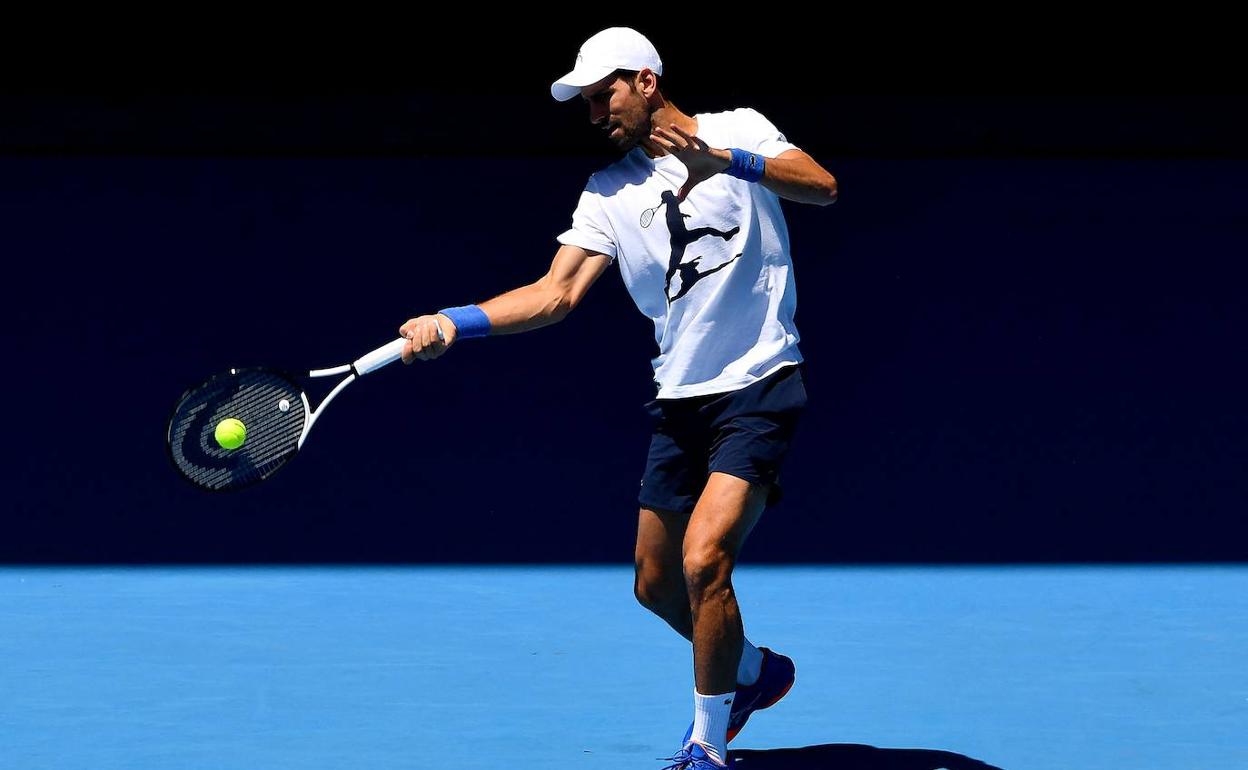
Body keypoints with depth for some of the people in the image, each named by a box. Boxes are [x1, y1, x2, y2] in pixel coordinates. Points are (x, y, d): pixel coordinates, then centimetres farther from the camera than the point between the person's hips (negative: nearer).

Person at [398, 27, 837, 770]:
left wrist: (721, 160, -29)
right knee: (656, 585, 12)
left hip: (758, 387, -6)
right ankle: (753, 670, 41)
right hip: (680, 400, 6)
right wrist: (453, 323, -15)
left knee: (703, 561, -20)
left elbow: (822, 186, -17)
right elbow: (556, 292, -1)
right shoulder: (609, 193, 9)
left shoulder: (736, 131, -1)